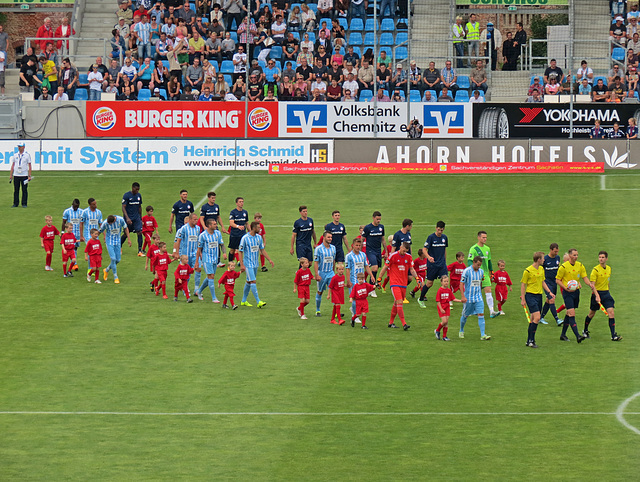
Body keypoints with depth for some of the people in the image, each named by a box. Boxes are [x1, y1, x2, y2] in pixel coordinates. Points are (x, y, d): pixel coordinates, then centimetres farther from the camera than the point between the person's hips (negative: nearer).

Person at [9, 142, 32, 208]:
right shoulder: (15, 155, 10)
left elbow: (29, 166, -1)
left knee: (24, 190, -2)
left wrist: (29, 176, -8)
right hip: (16, 175, 3)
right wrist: (10, 175, 6)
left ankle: (24, 204, 2)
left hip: (24, 175, -3)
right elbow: (13, 165, 13)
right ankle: (15, 203, 7)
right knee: (16, 190, 3)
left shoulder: (27, 155, 0)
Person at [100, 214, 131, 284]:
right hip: (109, 242, -3)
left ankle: (106, 270, 28)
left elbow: (125, 228, 2)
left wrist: (129, 239, 4)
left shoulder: (120, 220, -15)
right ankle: (115, 277, -1)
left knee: (118, 260, 2)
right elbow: (100, 231, -3)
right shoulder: (105, 223, -18)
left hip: (118, 241, 3)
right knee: (113, 259, -13)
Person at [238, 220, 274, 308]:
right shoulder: (245, 238, -13)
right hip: (248, 264, -7)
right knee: (253, 282, -12)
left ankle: (244, 301, 22)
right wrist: (242, 265, -15)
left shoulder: (259, 237, 6)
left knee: (249, 282, 12)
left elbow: (262, 250, 16)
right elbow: (240, 252, -10)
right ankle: (258, 301, -15)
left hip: (255, 264, 7)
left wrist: (269, 260, 10)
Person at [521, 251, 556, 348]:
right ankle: (531, 340, -10)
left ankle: (529, 341, 17)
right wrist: (522, 299, -8)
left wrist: (549, 292, 13)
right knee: (537, 317, -17)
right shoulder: (528, 271, -11)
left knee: (533, 319, 9)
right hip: (530, 296, -7)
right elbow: (523, 285, -6)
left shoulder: (541, 269, 11)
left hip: (539, 296, 7)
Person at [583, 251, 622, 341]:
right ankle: (585, 331, 34)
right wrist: (597, 296, -27)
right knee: (591, 314, 11)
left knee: (611, 313, -10)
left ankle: (613, 335, -12)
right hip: (597, 293, -4)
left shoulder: (609, 268, 6)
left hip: (606, 293, 4)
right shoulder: (595, 270, -13)